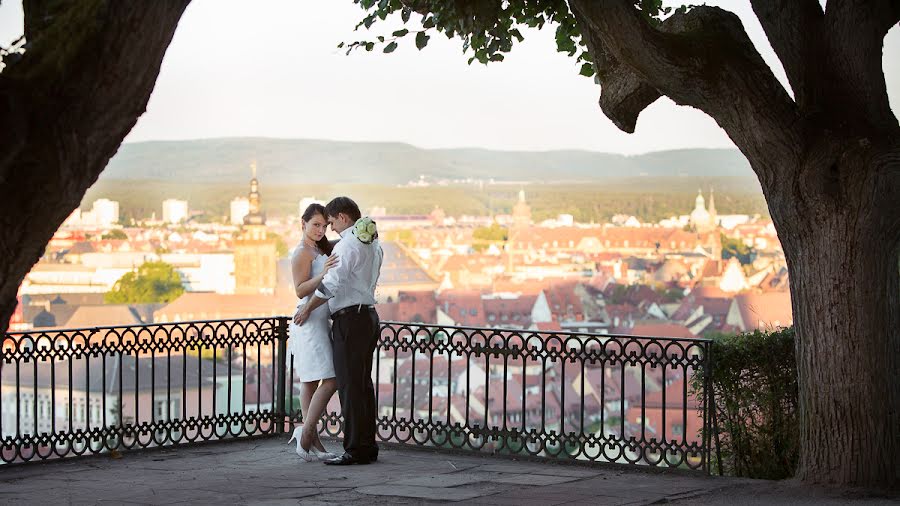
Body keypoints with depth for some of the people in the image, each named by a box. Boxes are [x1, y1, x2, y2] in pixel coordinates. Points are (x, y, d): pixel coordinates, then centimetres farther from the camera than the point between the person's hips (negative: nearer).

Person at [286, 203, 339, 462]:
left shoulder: (319, 250, 19)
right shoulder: (302, 253, -9)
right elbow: (301, 291, -16)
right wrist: (323, 273, -30)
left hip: (321, 322, 10)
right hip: (310, 322, -10)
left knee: (311, 383, 7)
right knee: (330, 381, -14)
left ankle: (311, 441, 7)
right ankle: (307, 431, -12)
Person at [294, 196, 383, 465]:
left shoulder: (347, 245, -13)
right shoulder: (374, 245, 17)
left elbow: (331, 284, -17)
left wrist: (307, 309, -4)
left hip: (350, 319, -10)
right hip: (369, 314, 10)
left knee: (350, 385, -8)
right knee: (364, 384, 11)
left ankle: (355, 450, -9)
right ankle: (368, 447, 13)